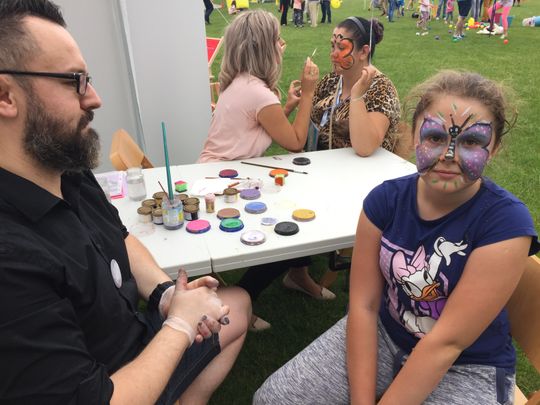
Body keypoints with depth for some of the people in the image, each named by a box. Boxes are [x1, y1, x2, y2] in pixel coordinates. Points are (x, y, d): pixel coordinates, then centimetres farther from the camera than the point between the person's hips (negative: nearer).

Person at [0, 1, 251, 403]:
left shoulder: (69, 172, -7)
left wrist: (165, 291, -8)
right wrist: (179, 325, -19)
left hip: (137, 337, 8)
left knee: (238, 303, 19)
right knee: (233, 307, 8)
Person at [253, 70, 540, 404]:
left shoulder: (505, 223, -22)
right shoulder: (386, 199, -11)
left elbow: (447, 341, -23)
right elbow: (363, 305, -10)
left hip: (467, 368, -3)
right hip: (383, 334, 4)